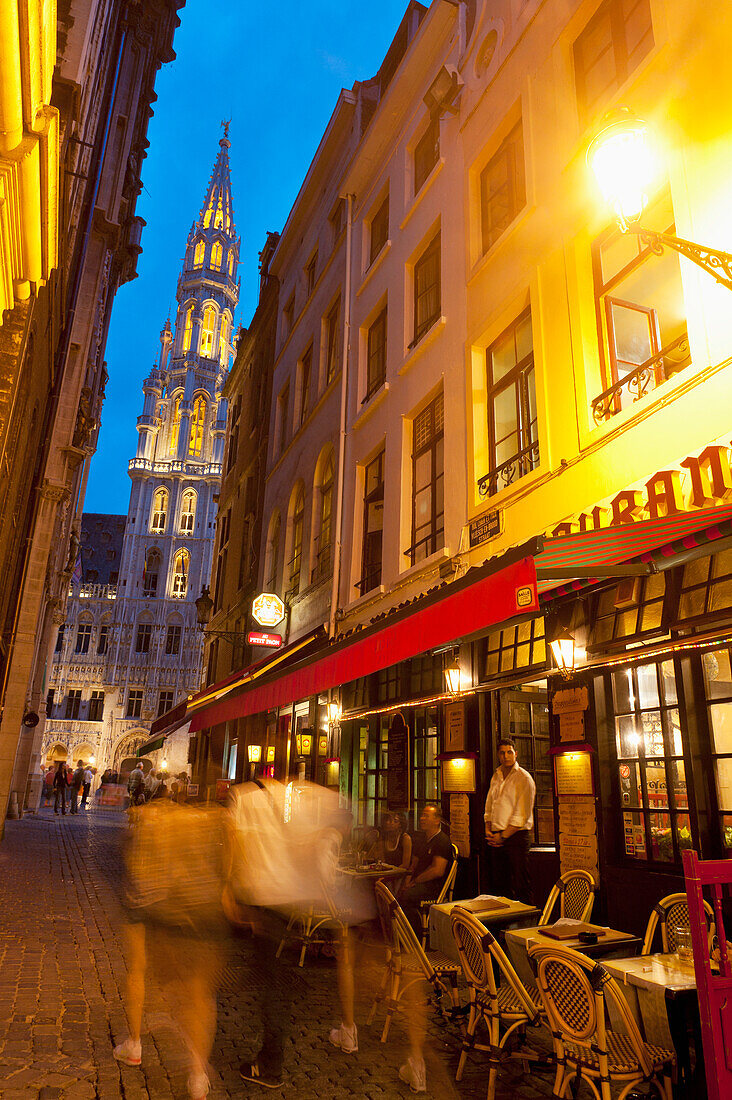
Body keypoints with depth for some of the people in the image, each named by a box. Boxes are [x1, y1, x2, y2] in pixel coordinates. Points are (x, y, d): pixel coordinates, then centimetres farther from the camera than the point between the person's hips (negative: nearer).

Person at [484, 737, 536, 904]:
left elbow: (521, 815, -12)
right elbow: (489, 807, 18)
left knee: (520, 885, -6)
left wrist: (503, 836, -12)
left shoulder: (524, 778, -7)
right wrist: (488, 830, 3)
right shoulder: (496, 776, 14)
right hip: (496, 838, 6)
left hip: (516, 836, -6)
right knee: (498, 883, 11)